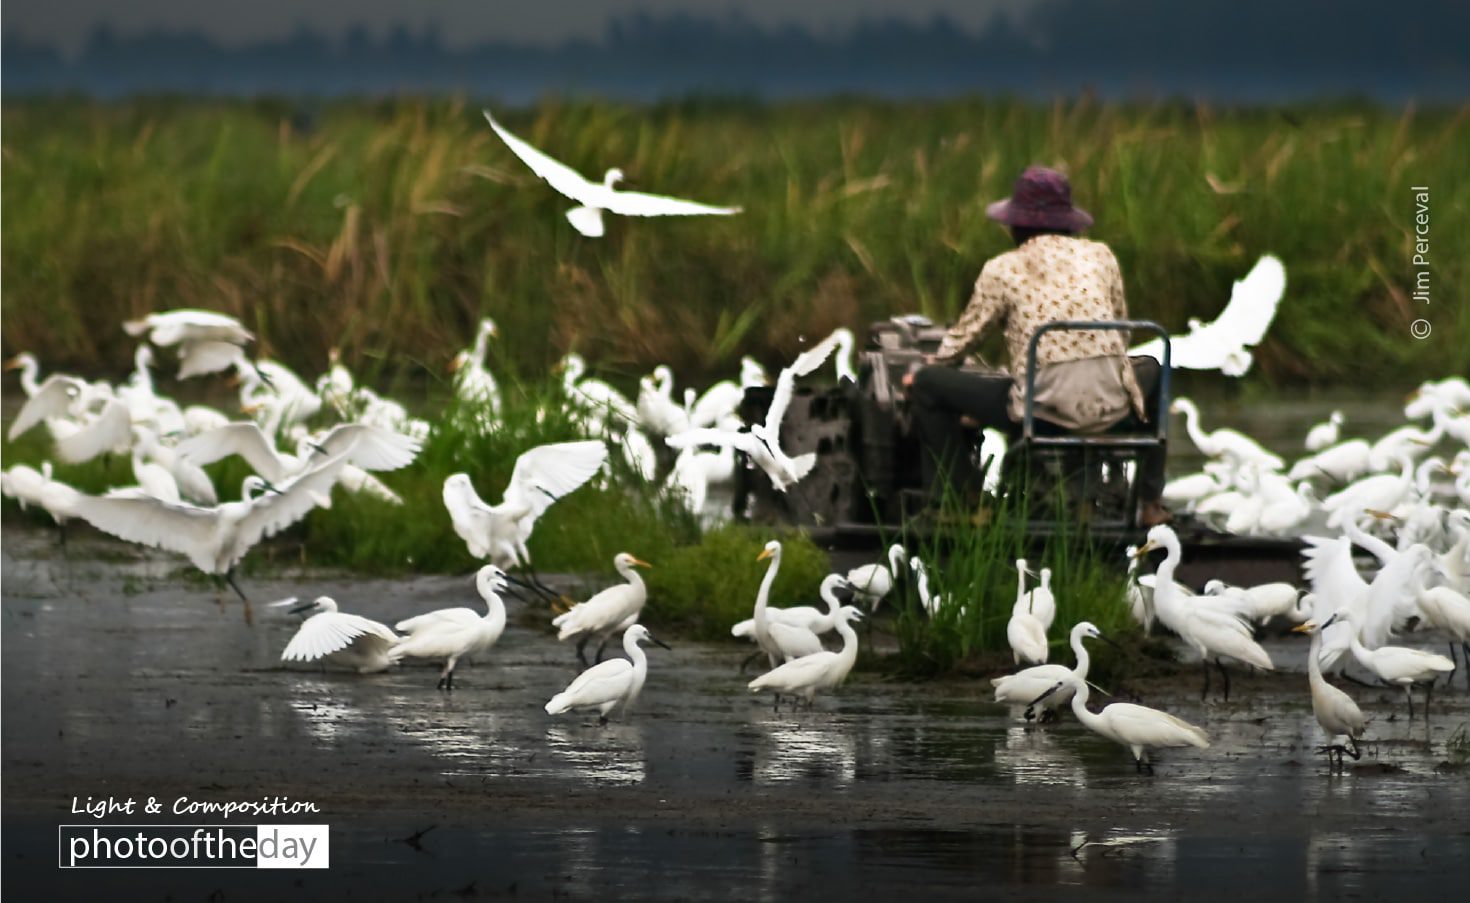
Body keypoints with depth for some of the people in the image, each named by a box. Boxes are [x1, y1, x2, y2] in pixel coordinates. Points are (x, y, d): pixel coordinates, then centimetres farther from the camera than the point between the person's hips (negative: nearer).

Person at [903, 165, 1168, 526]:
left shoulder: (1003, 270, 3)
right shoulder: (1101, 256, 10)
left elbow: (964, 335, 12)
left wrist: (924, 372, 33)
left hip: (1044, 408, -3)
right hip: (1111, 406, 3)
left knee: (926, 385, 12)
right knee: (1152, 369, 39)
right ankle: (1150, 502, 32)